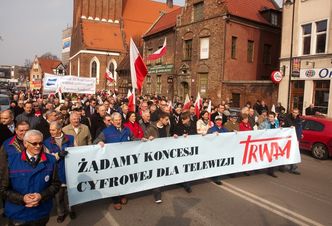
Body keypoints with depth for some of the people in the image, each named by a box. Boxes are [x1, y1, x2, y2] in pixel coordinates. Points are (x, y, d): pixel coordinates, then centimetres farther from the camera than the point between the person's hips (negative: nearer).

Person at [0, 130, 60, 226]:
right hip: (17, 214, -1)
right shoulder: (11, 161, -9)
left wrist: (41, 196, -17)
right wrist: (22, 198, -18)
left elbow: (55, 184, -1)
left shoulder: (50, 160, -5)